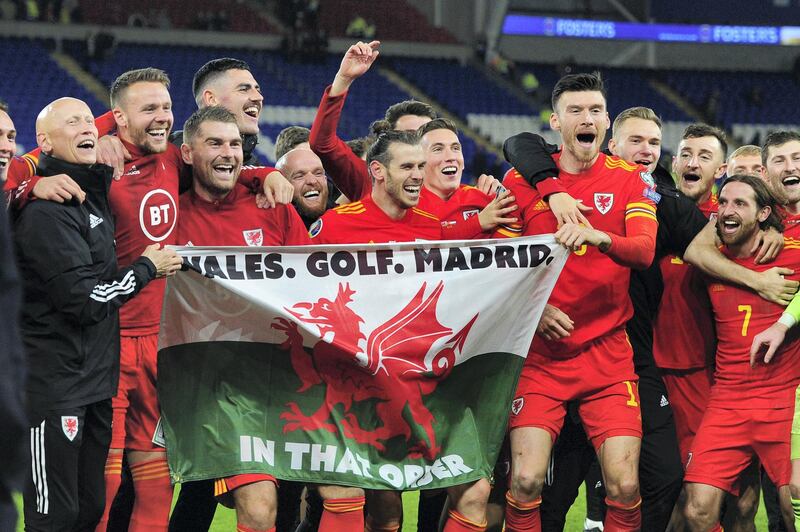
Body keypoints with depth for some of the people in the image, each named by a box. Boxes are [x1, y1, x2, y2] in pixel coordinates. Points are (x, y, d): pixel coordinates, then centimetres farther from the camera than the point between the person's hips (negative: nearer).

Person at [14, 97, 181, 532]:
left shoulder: (95, 193, 13)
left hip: (95, 381, 9)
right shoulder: (46, 211, -16)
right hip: (54, 389, -9)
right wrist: (146, 267, -6)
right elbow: (85, 300, -19)